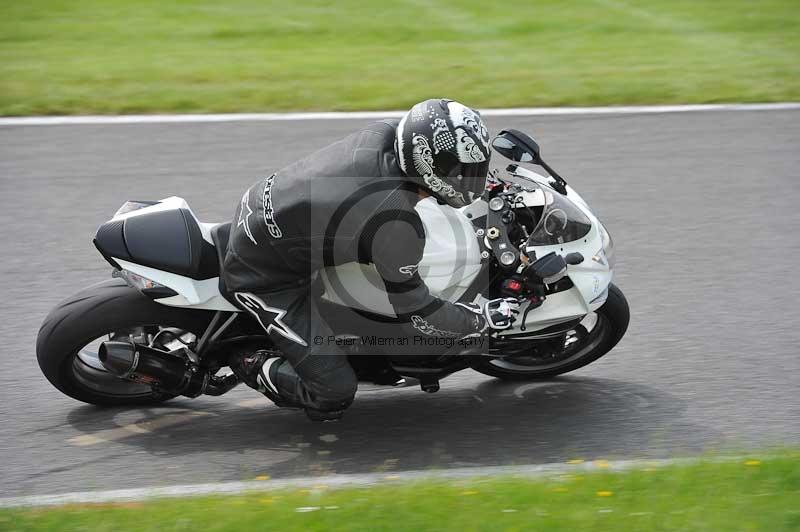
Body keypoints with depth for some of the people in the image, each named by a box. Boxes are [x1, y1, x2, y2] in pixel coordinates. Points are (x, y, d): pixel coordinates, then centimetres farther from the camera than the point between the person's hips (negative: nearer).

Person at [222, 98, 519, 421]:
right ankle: (248, 364, 14)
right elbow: (413, 311, -18)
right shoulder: (397, 226, -33)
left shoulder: (385, 132, -13)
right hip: (261, 276, -8)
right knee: (333, 396, -7)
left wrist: (493, 187, 21)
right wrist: (483, 319, -6)